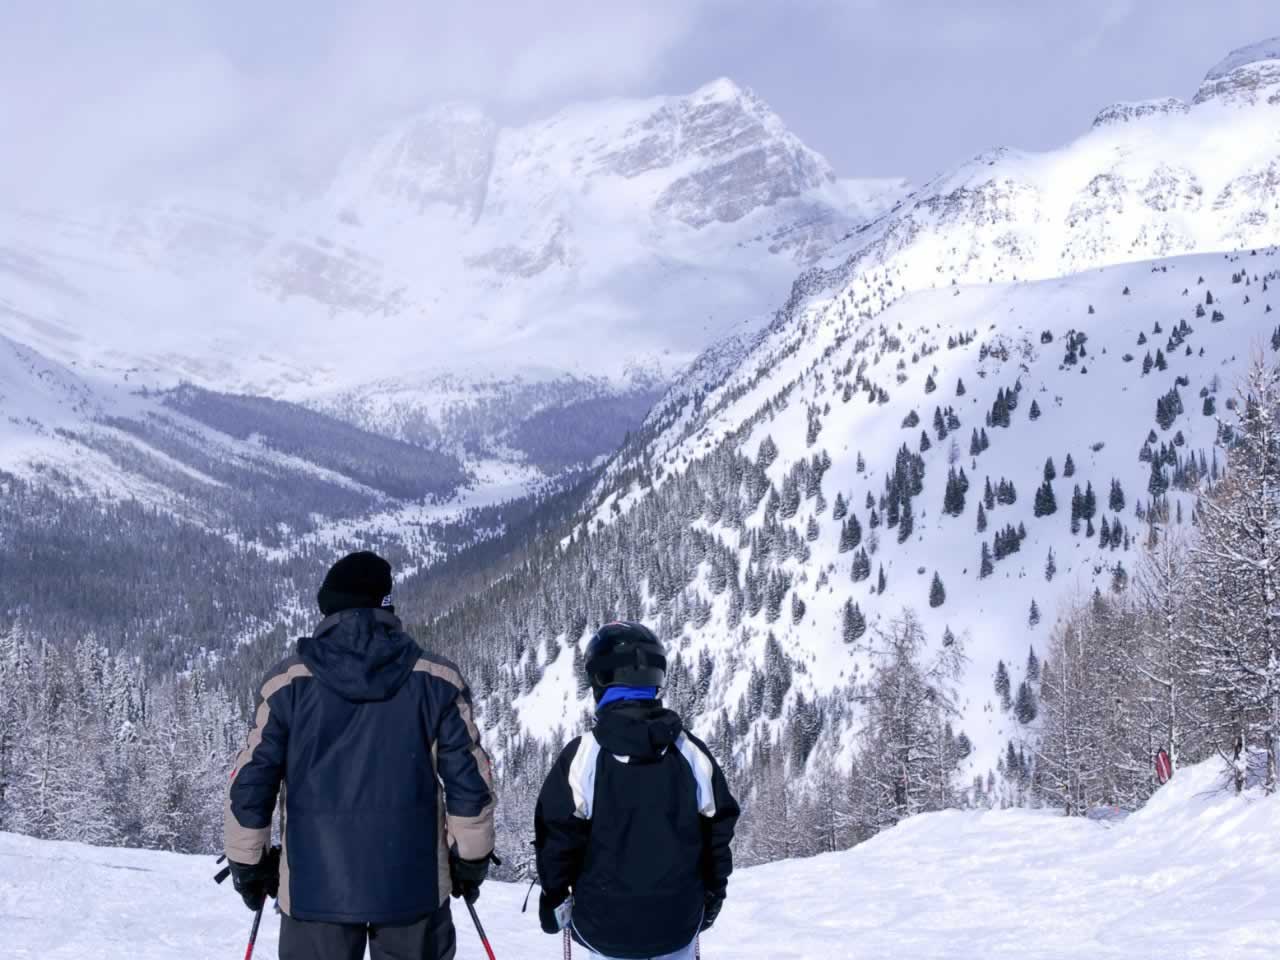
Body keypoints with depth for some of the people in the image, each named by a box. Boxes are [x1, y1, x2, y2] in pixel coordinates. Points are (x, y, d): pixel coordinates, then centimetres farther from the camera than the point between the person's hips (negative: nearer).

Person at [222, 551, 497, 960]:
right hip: (413, 884, 1)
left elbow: (251, 780, -1)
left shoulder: (289, 681, -2)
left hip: (316, 883, 0)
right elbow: (469, 776, 0)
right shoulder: (437, 678, -1)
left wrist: (248, 864, 12)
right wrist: (471, 860, 12)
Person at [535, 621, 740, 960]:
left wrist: (554, 897, 6)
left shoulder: (582, 756, -12)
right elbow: (718, 828, 4)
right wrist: (713, 892, 18)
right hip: (677, 919, 2)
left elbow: (558, 834, -9)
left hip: (605, 922, -2)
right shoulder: (691, 752, -3)